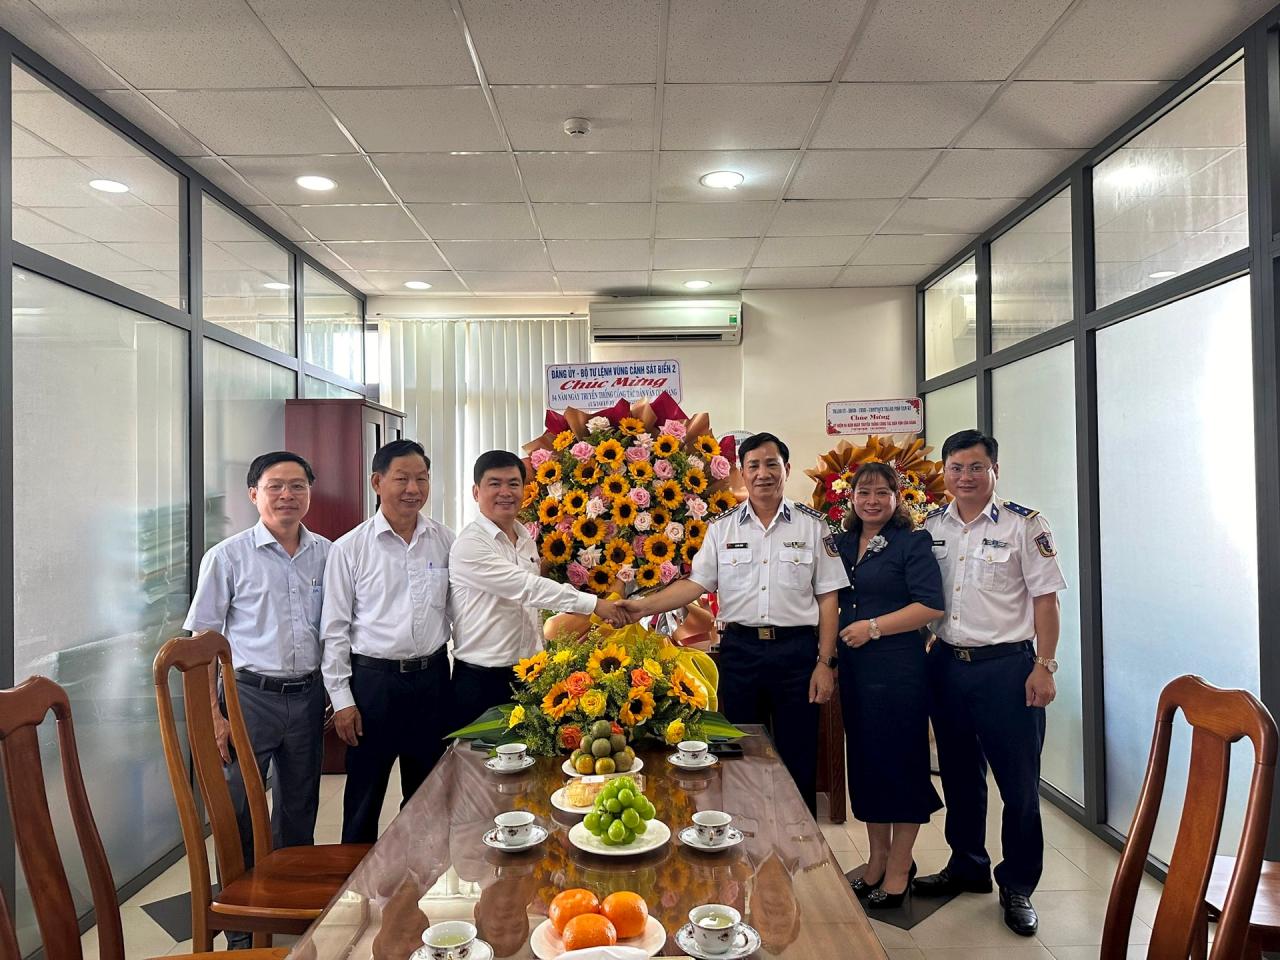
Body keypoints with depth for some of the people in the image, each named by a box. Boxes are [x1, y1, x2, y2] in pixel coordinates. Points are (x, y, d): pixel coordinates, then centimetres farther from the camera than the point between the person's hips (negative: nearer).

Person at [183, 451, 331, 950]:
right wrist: (213, 714, -8)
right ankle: (240, 929, 23)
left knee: (300, 809, 16)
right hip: (250, 696, -3)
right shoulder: (227, 557, -6)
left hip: (307, 697, 3)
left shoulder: (326, 553, 3)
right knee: (239, 813, 3)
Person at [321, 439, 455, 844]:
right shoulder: (349, 548, -5)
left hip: (432, 678, 3)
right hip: (373, 678, -3)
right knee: (364, 797, 10)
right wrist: (342, 699, -6)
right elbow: (335, 628, -3)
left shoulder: (446, 542, 2)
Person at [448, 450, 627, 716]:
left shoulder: (527, 540, 9)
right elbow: (526, 587, -23)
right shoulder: (469, 545, -15)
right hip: (481, 680, -6)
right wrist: (593, 604, -23)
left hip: (527, 675, 6)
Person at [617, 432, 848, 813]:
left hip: (796, 649, -1)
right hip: (740, 649, 1)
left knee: (798, 759, 7)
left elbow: (828, 597, 2)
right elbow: (695, 584, 1)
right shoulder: (722, 527, 6)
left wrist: (825, 662, -3)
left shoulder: (812, 524, 3)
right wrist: (643, 606, -13)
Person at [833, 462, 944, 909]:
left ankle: (898, 868, 18)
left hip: (898, 668, -6)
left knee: (899, 760, 3)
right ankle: (877, 860, 28)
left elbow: (931, 605, -14)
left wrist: (873, 627, -18)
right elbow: (830, 599, 20)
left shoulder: (912, 543, -6)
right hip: (853, 668, 6)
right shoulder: (842, 544, 11)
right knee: (863, 761, 13)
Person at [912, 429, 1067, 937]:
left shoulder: (1024, 525, -6)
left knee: (1018, 781, 4)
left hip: (1006, 666, -4)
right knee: (959, 774, 17)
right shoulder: (931, 527, 5)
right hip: (947, 663, 4)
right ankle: (967, 866, 34)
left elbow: (1045, 599, -7)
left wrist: (1044, 666, -12)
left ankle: (1017, 886, 22)